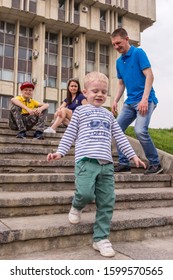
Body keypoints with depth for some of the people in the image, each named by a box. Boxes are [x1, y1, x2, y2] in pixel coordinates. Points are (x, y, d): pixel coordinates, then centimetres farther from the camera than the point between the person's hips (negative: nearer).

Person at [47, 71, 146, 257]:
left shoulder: (108, 114, 23)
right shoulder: (80, 111, 12)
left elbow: (120, 137, 23)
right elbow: (70, 134, 8)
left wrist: (133, 155, 18)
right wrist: (60, 152, -5)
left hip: (106, 163, 4)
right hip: (86, 160, -4)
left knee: (107, 203, 2)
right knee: (86, 193, -23)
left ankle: (101, 238, 15)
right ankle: (77, 207, 14)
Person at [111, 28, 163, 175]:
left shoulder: (138, 52, -5)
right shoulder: (119, 61, 15)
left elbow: (149, 76, -12)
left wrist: (144, 99, -21)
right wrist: (115, 101, 9)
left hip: (145, 100, -8)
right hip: (130, 102, 8)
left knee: (140, 130, -25)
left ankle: (155, 164, -7)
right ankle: (124, 163, 13)